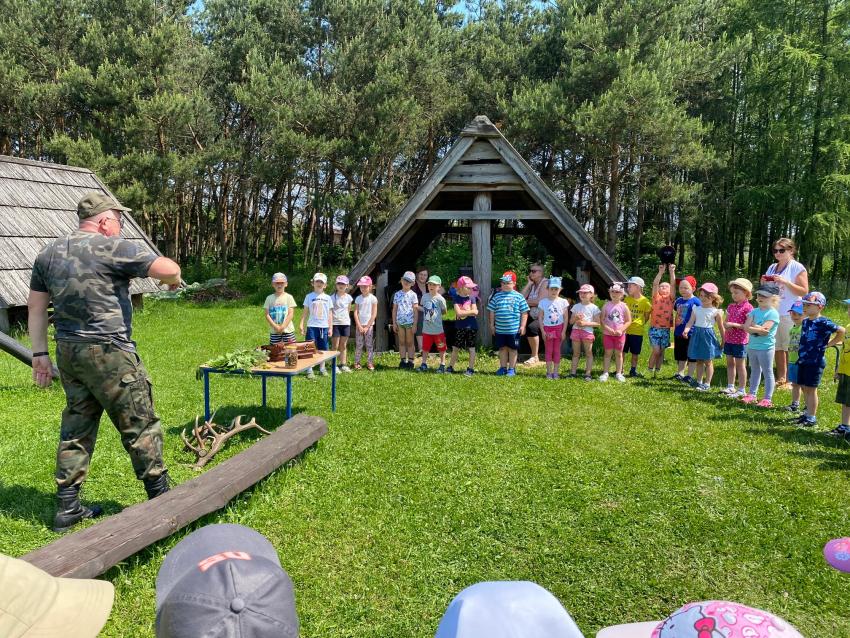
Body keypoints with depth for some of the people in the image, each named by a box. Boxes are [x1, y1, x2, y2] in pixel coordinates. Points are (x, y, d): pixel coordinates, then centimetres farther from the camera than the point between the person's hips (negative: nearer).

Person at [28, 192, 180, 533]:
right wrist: (174, 280, 7)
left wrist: (40, 354, 17)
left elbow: (35, 306, 14)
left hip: (68, 352, 7)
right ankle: (160, 498, 15)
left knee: (76, 427, 15)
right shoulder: (112, 248, -11)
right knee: (140, 425, 4)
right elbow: (169, 269, -16)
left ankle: (68, 507, 20)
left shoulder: (48, 254, 12)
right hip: (109, 353, -7)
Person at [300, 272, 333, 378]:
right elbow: (305, 312, 4)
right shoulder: (309, 296, 3)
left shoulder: (327, 298, 8)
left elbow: (330, 314, 9)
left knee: (323, 349, 7)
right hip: (312, 326, -2)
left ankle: (322, 368, 19)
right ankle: (309, 370, 0)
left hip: (324, 327, 2)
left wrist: (330, 328, 5)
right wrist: (302, 325, -2)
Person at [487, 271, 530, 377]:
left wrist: (522, 326, -4)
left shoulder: (518, 297, -3)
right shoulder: (497, 296, 3)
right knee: (502, 348, 12)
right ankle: (503, 367, 23)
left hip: (514, 329, -2)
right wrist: (492, 325, 7)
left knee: (512, 348, 7)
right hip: (500, 329, 3)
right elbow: (492, 311, 9)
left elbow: (524, 312, -1)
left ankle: (512, 369, 17)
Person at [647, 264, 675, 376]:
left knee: (661, 351, 7)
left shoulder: (670, 298, 8)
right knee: (656, 351, -9)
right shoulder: (656, 296, 4)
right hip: (655, 327, -2)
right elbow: (655, 284, -9)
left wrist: (672, 272, -12)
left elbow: (673, 284, -4)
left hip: (666, 329, 2)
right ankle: (650, 370, 6)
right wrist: (661, 272, -16)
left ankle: (657, 372, 17)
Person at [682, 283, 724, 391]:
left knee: (708, 361, 3)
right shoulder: (696, 309, 5)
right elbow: (691, 321, -3)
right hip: (697, 335, 4)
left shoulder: (716, 312, -6)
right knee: (699, 361, 13)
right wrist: (686, 330, -23)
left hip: (708, 335, -4)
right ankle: (699, 381, 23)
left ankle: (707, 383, 10)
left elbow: (721, 327, -1)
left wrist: (723, 341, 2)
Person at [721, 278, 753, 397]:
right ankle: (730, 386, 23)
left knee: (740, 364, 0)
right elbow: (726, 322, 15)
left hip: (740, 341, -7)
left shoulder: (748, 307, -13)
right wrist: (726, 325, -7)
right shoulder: (731, 306, 10)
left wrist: (734, 325, -22)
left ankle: (741, 389, 8)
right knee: (730, 363, 13)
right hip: (729, 339, 7)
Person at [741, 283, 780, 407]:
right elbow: (746, 327, -4)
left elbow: (764, 330, -22)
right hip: (752, 346, 7)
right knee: (754, 371, 18)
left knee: (767, 372, 2)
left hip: (765, 348, -7)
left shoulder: (773, 313, -11)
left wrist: (753, 326, -13)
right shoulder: (754, 311, 7)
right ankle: (752, 394, 28)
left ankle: (767, 399, 6)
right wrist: (758, 328, -17)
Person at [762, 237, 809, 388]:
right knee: (777, 347, 9)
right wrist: (764, 283, 0)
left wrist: (785, 282, -19)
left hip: (790, 315, -6)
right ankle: (780, 378, 17)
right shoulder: (772, 268, 14)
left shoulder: (797, 268, -3)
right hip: (773, 313, 6)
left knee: (788, 348, -3)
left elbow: (804, 291, -9)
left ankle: (790, 379, 4)